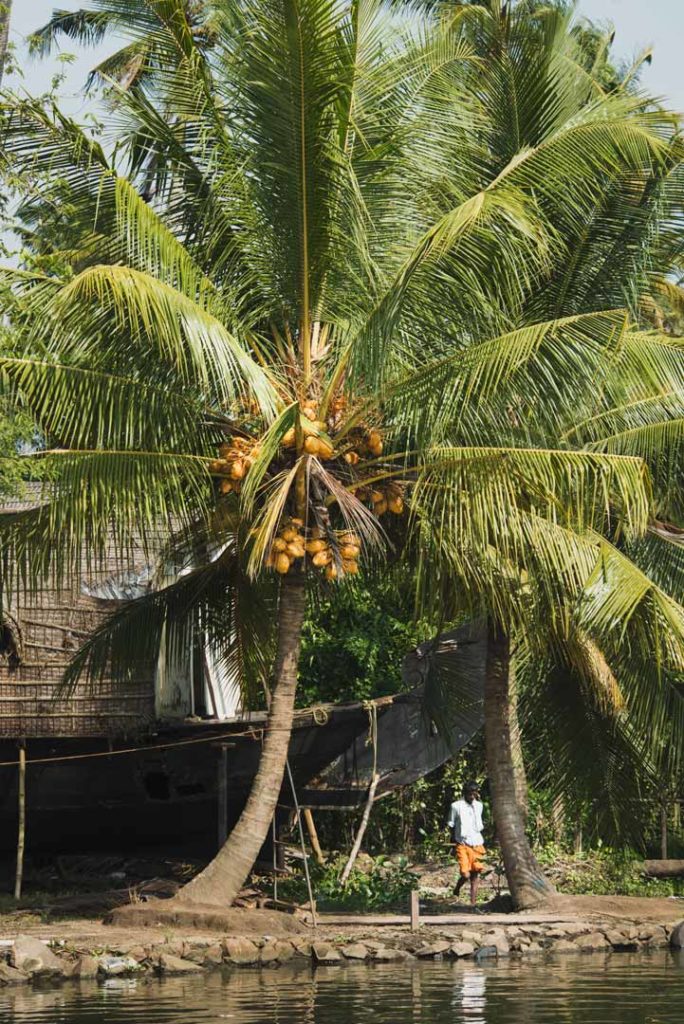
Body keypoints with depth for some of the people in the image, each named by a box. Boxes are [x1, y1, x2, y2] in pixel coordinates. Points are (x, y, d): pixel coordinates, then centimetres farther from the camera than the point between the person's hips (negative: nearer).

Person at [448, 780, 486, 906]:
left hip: (477, 844, 5)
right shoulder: (456, 806, -6)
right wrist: (453, 842, 2)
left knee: (476, 873, 0)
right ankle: (456, 891, 17)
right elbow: (451, 826, 3)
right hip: (463, 845, -5)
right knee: (465, 874, -13)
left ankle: (473, 903, 4)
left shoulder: (478, 806, 10)